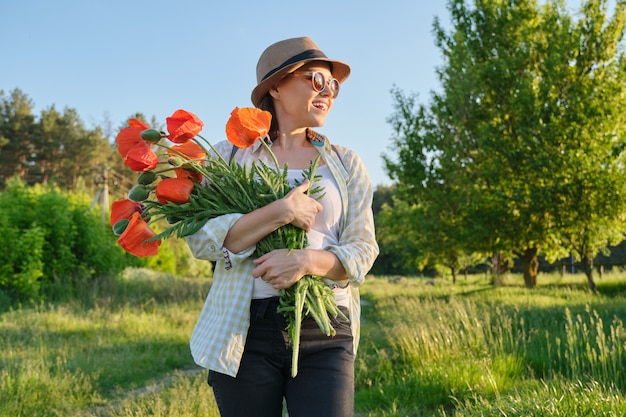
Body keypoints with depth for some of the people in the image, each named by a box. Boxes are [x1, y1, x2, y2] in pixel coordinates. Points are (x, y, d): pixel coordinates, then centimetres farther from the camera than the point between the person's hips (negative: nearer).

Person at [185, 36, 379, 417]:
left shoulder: (345, 163, 12)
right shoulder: (230, 156, 6)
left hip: (326, 333, 1)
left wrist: (307, 261, -15)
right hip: (245, 330, -1)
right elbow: (201, 239, -6)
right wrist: (280, 212, -17)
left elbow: (363, 248, 4)